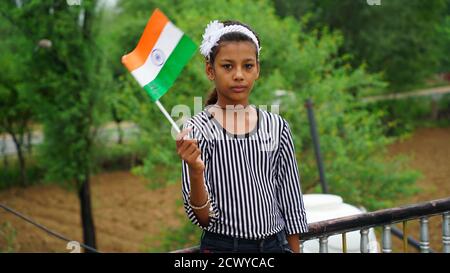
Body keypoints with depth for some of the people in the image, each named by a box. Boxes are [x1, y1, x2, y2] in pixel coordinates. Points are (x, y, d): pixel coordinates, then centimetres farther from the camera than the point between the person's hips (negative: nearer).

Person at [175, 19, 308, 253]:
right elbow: (203, 218, -13)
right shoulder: (198, 129, -10)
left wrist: (294, 249, 6)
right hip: (222, 245, -3)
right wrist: (195, 172, -29)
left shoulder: (277, 127, 0)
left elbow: (291, 203, 7)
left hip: (275, 243, 3)